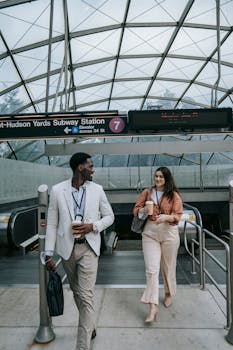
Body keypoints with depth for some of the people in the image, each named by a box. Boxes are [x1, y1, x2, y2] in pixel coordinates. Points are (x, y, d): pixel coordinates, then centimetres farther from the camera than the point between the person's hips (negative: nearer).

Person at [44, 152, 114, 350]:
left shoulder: (97, 189, -4)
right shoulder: (57, 190, -6)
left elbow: (109, 216, 5)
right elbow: (52, 224, -2)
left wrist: (92, 226, -14)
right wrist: (49, 253, -4)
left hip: (88, 248, -1)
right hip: (67, 248, 2)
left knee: (86, 296, -4)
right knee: (77, 292, 19)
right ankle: (90, 326, 44)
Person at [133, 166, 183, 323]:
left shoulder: (174, 195, 1)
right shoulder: (147, 192, 6)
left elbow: (178, 216, -4)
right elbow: (136, 210, 8)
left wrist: (166, 217, -23)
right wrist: (143, 210, -14)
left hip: (169, 233, 0)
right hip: (150, 233, 1)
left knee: (168, 267, 14)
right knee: (151, 269, -6)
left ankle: (169, 294, 41)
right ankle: (153, 307, 1)